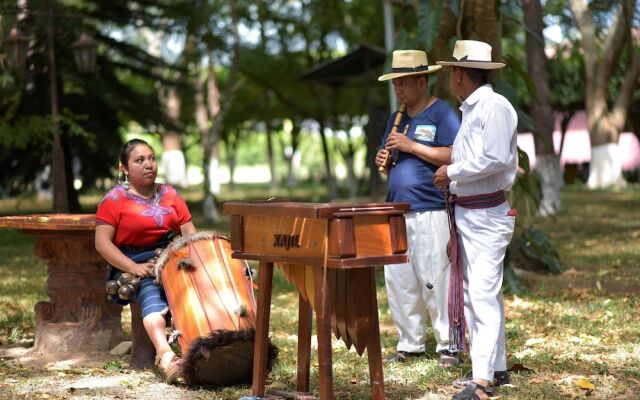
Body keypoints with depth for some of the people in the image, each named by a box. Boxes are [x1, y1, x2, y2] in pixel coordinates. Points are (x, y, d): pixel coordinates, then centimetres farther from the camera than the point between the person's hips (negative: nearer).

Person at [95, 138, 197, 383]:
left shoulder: (170, 195, 16)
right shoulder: (115, 199, 2)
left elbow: (189, 232, 12)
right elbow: (102, 242, -7)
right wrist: (133, 267, -21)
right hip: (132, 266, -5)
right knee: (152, 293, -38)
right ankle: (165, 355, -60)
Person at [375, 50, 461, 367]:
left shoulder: (442, 114, -4)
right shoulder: (396, 119, 18)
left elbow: (454, 156, -15)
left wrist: (412, 146, -16)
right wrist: (383, 161, 3)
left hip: (430, 213, -8)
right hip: (397, 212, 8)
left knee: (435, 282, -6)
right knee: (398, 282, 9)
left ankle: (448, 346, 2)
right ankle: (409, 344, 19)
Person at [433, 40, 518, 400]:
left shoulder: (495, 106, -13)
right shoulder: (470, 110, 16)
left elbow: (494, 159, -22)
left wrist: (452, 172, -13)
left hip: (487, 217, -10)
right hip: (466, 214, 10)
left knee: (483, 295, -13)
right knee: (474, 294, 13)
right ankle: (496, 367, 21)